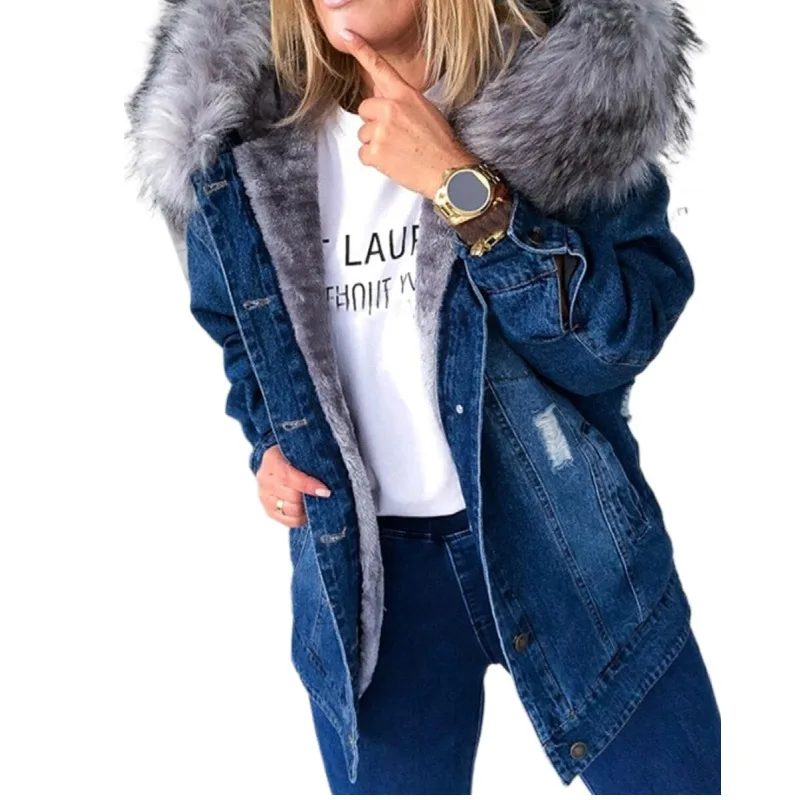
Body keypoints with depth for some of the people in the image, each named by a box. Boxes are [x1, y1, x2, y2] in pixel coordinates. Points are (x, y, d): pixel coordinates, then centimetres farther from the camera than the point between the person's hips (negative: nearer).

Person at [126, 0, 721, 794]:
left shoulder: (570, 86, -12)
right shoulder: (244, 132, -3)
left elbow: (622, 335, -19)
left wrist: (462, 187, -25)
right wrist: (267, 443, 1)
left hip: (570, 538, -1)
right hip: (361, 564, 2)